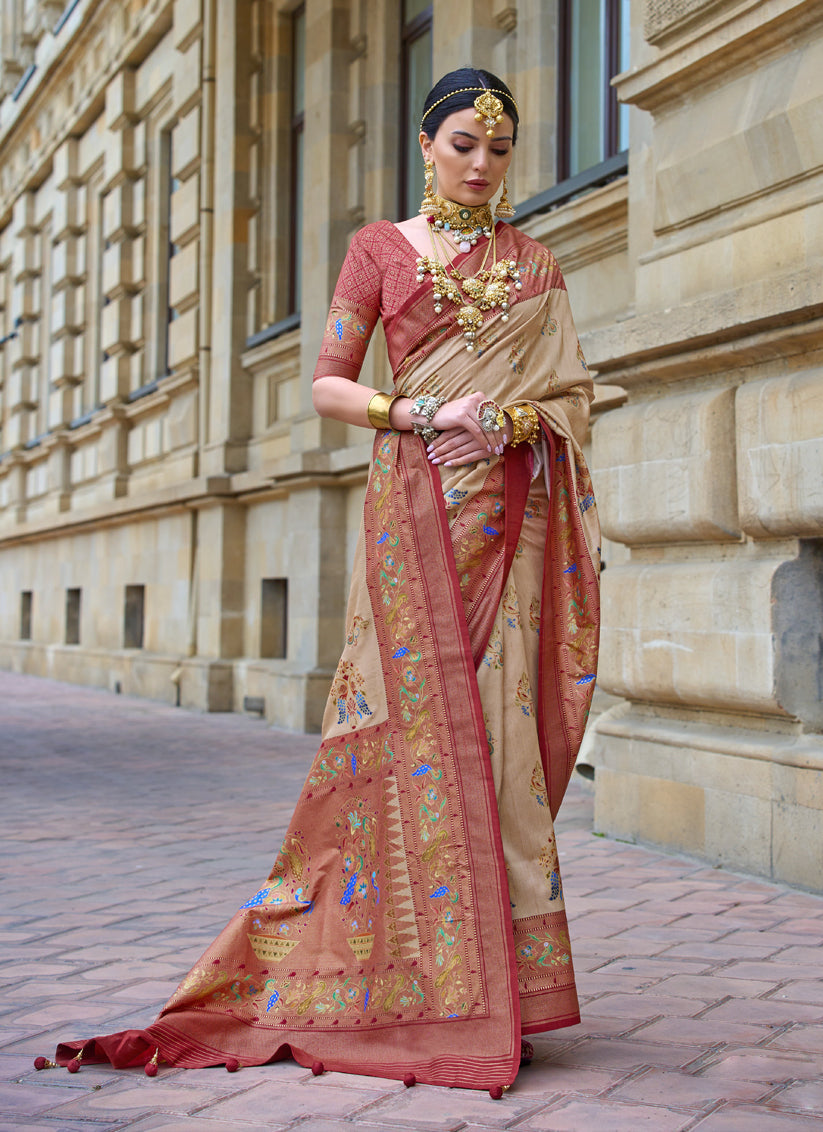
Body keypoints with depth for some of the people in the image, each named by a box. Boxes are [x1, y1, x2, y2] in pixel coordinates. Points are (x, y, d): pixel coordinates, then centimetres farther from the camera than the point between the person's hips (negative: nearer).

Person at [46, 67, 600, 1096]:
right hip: (418, 503, -3)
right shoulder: (381, 248, 9)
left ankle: (496, 979, 5)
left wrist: (507, 419, -10)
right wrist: (423, 413, -12)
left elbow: (570, 392, 11)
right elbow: (327, 385, 4)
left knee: (499, 720, -1)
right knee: (427, 718, -8)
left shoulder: (534, 263, 17)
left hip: (512, 507, 3)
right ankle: (434, 984, -2)